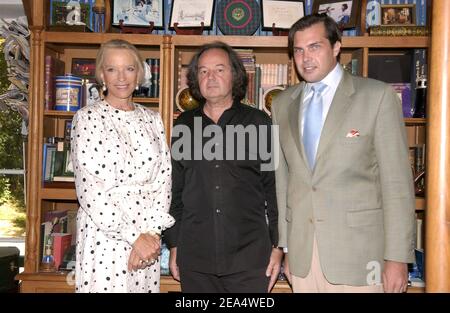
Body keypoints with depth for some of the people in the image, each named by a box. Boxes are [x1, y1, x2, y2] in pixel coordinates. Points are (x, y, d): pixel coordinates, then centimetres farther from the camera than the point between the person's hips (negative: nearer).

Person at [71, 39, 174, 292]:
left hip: (149, 237, 4)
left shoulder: (152, 119, 9)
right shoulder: (88, 118, -4)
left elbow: (164, 178, 4)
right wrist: (134, 235, -14)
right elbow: (90, 189, -11)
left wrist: (152, 232, -9)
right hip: (104, 237, -4)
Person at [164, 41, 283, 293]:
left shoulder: (258, 122, 1)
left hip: (250, 255, -2)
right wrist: (174, 245, 10)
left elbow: (274, 187, 1)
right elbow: (175, 189, 11)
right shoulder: (185, 125, 8)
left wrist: (277, 245, -2)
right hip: (194, 256, 2)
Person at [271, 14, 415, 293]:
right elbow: (282, 179, 10)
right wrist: (283, 245, 9)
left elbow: (397, 182, -7)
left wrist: (398, 257, -9)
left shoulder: (378, 96, -4)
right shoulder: (282, 104, 8)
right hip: (301, 254, 4)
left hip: (357, 252, -3)